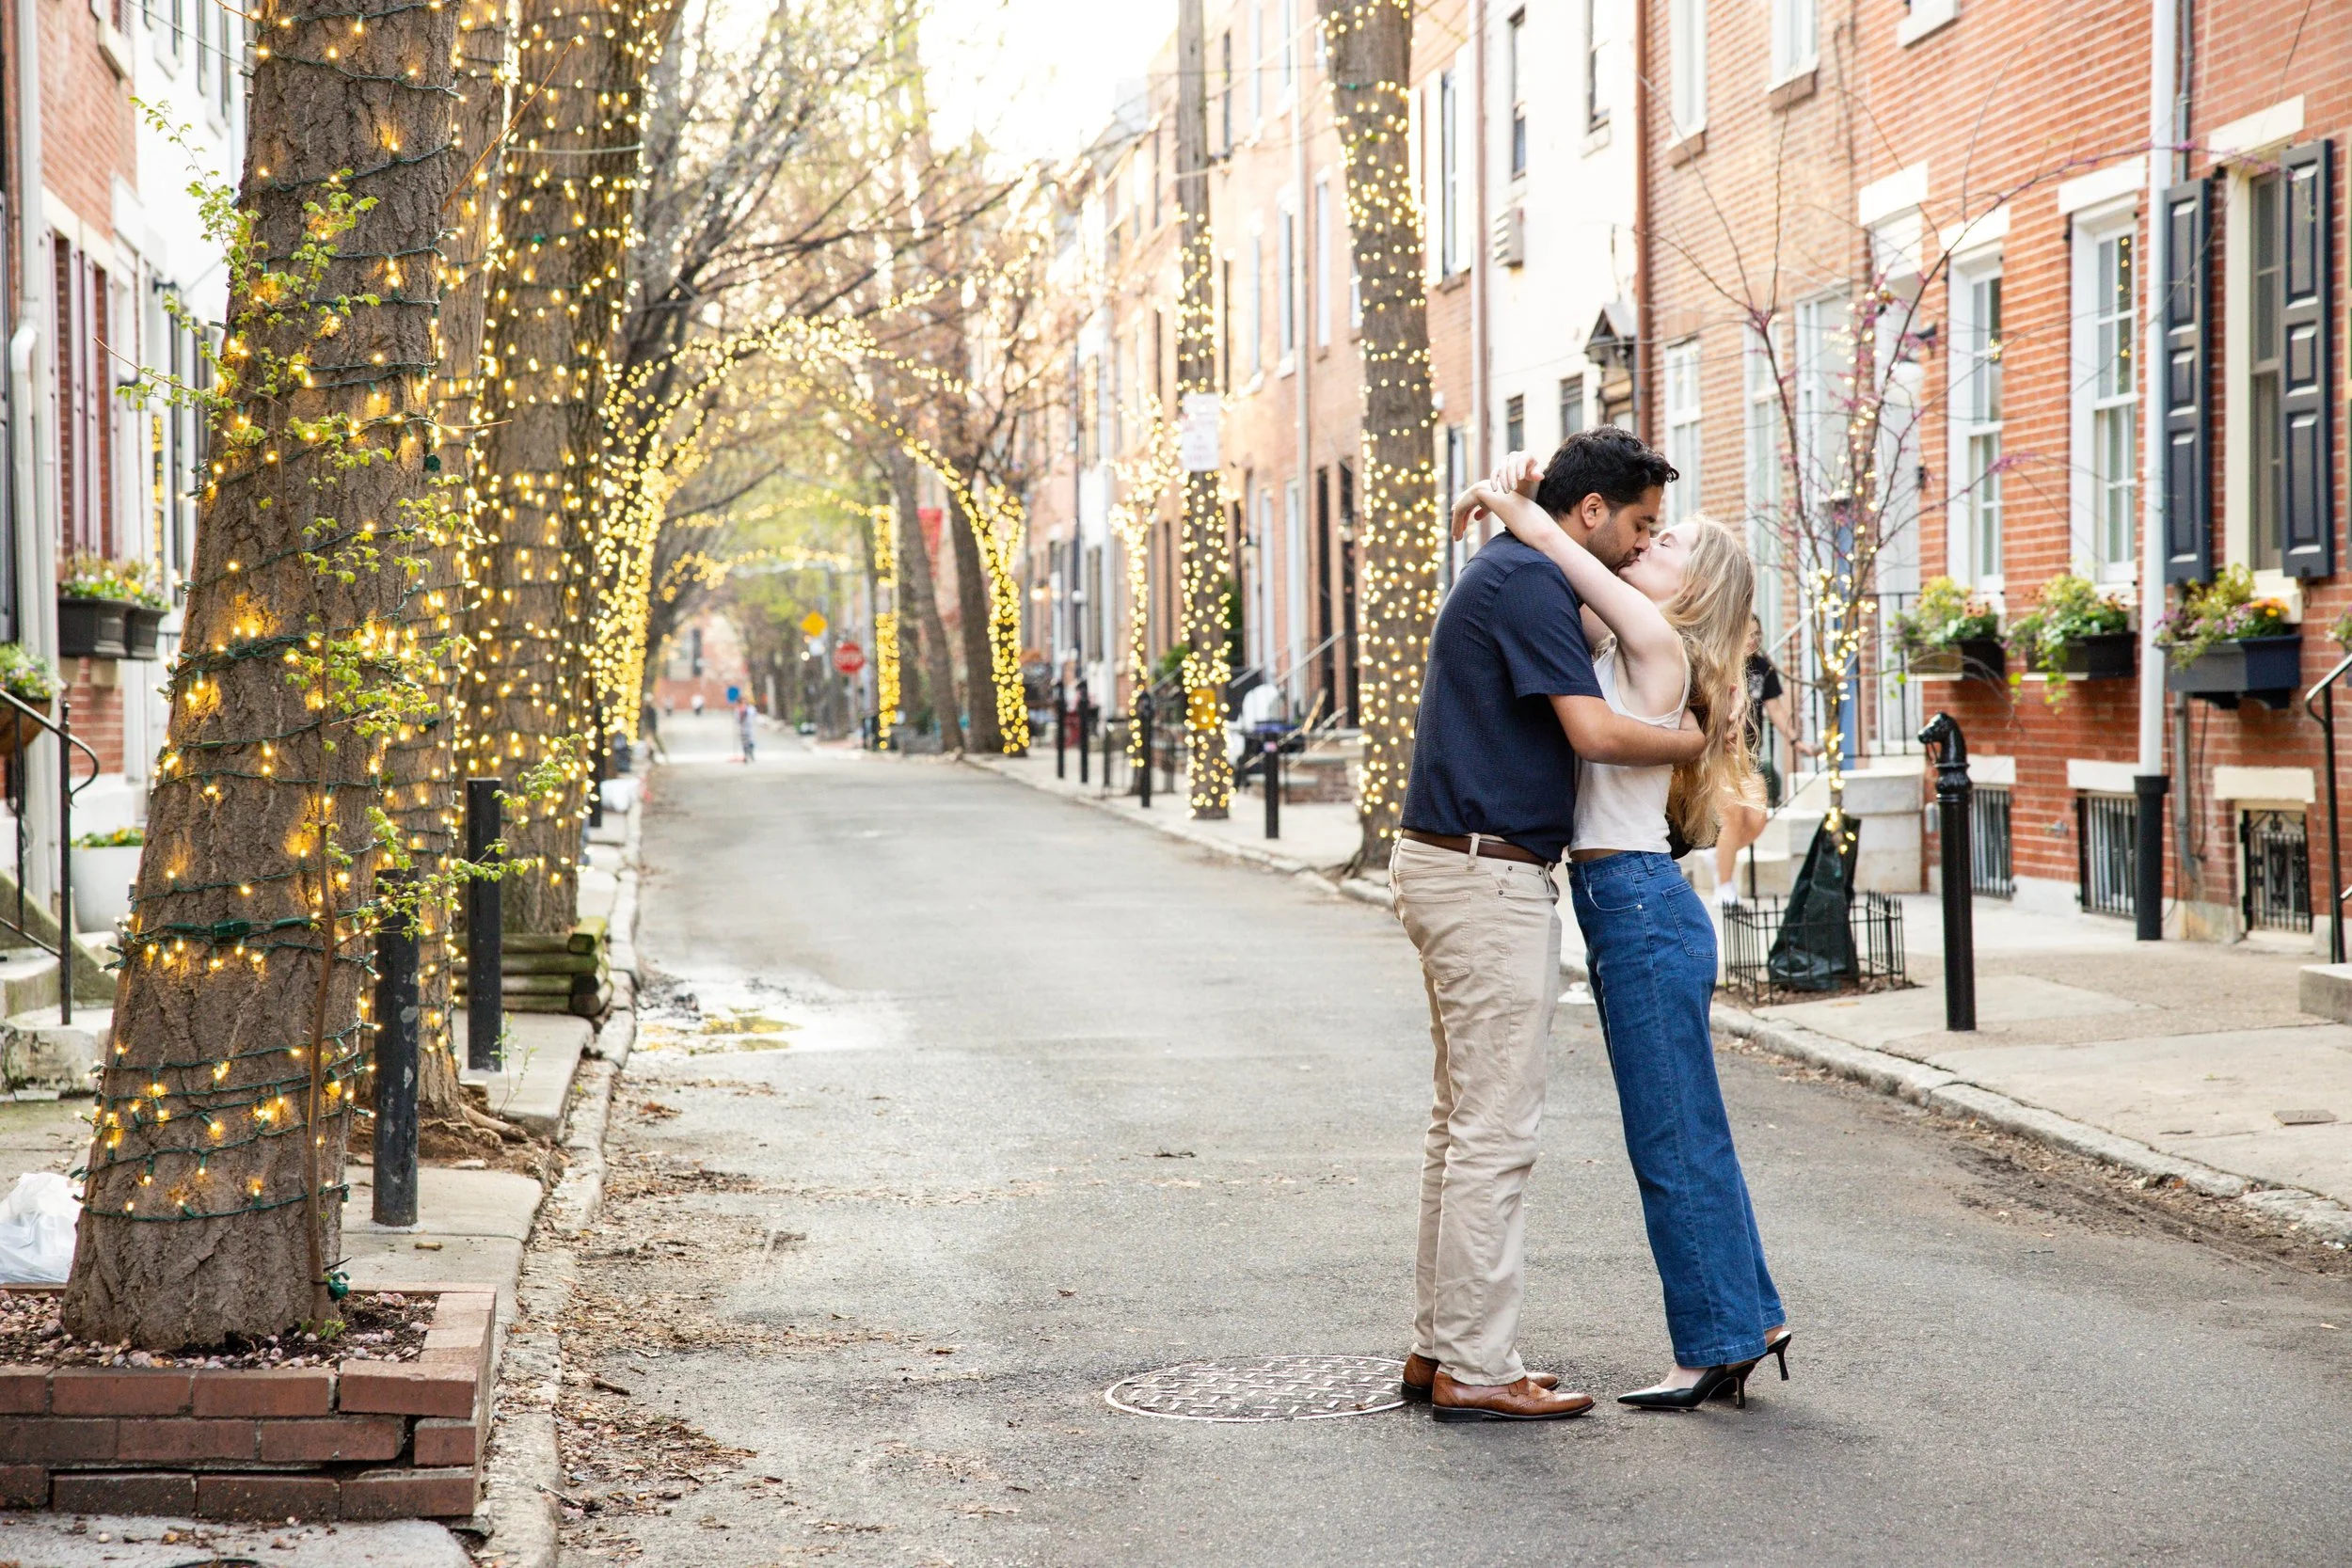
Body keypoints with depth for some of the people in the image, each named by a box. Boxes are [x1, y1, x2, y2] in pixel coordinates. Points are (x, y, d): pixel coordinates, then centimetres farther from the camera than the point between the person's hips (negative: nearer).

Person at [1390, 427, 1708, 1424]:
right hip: (1488, 876, -11)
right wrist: (1699, 740, -7)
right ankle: (1474, 1370, -4)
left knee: (1464, 1119, 15)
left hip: (1454, 867, 11)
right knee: (1496, 1129, -7)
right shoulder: (1528, 582, -14)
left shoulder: (1515, 575, 18)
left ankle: (1440, 1345, 20)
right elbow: (1594, 733, -23)